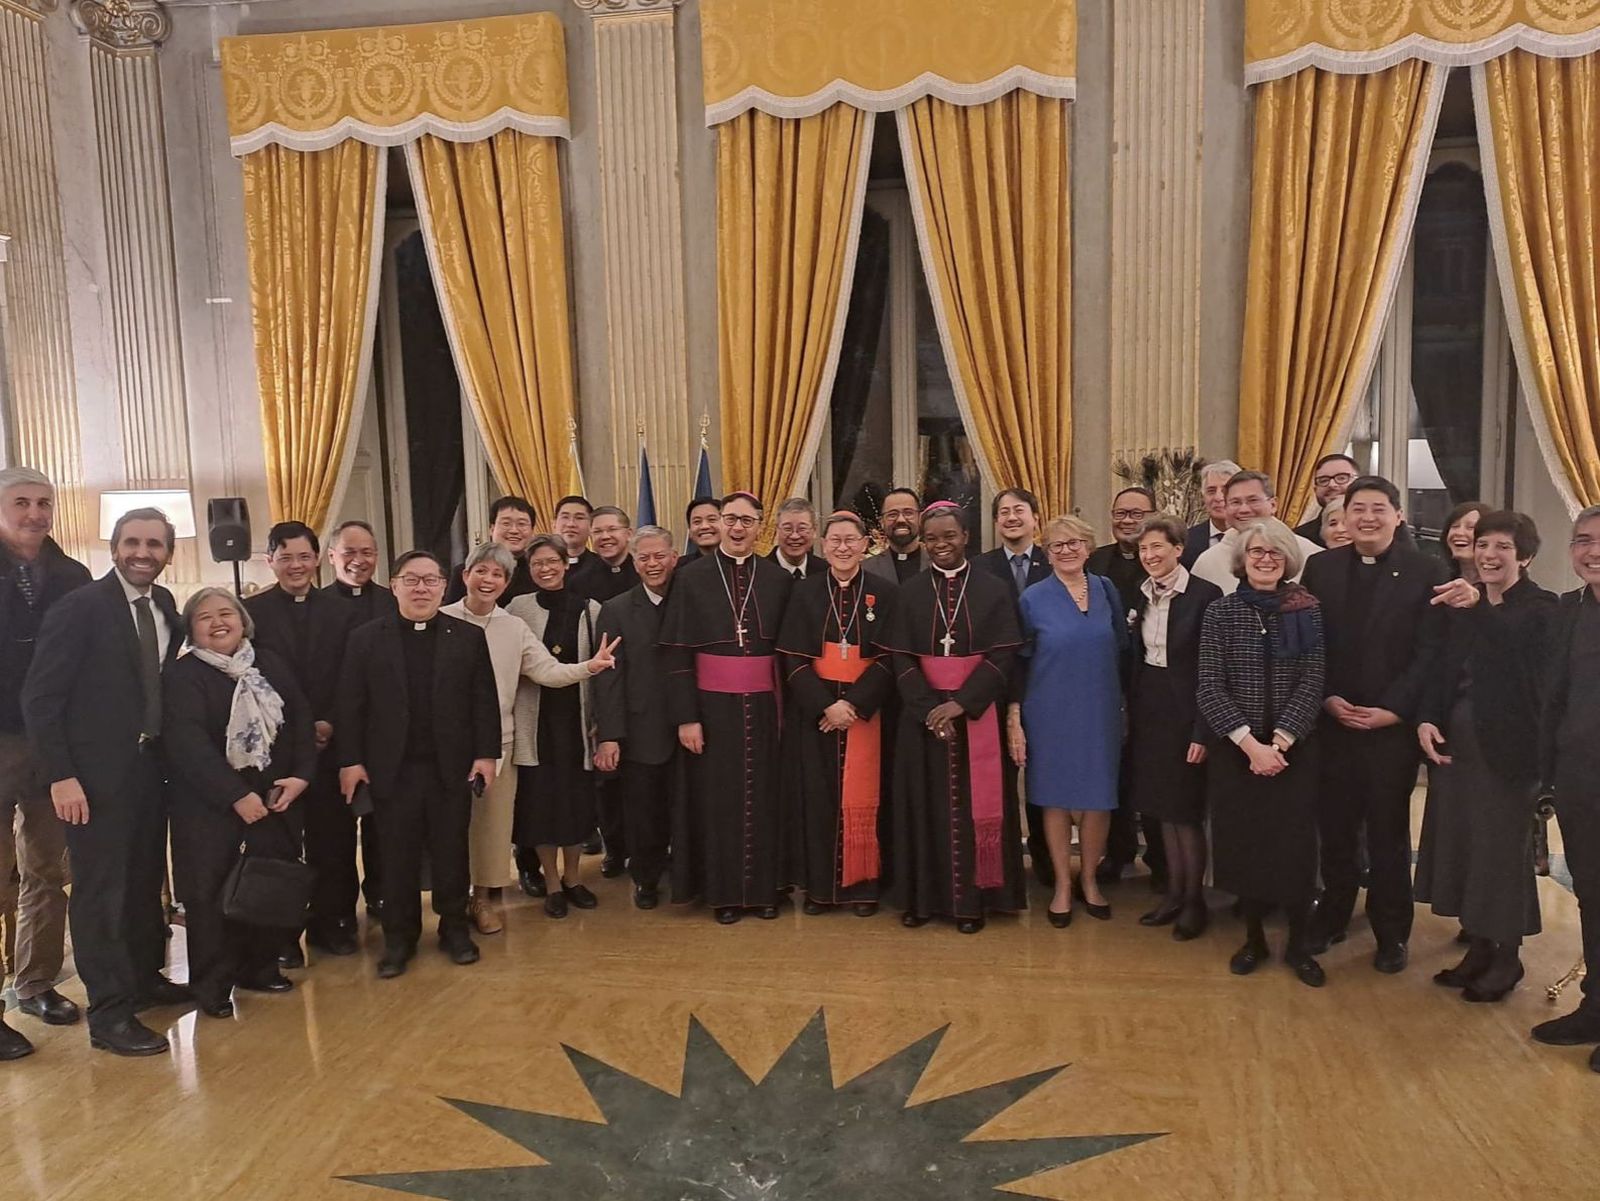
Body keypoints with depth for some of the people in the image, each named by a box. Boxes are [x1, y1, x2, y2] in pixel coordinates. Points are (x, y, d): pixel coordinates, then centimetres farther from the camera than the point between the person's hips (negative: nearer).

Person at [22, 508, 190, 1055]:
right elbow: (40, 696, -13)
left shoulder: (164, 604, 6)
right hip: (97, 773, -6)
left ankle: (145, 978, 34)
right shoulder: (79, 607, -13)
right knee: (100, 890, 2)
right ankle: (109, 1014, 11)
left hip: (150, 765, 7)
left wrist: (169, 752, 4)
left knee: (146, 880, 18)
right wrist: (61, 776, -17)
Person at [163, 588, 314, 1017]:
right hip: (209, 808, -4)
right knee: (213, 895, 1)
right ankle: (212, 985, 15)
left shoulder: (272, 665, 10)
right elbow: (188, 743, -17)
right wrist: (237, 796, -21)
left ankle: (259, 966, 24)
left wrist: (301, 774, -7)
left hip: (276, 801, 4)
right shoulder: (181, 676, -6)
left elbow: (301, 720, 7)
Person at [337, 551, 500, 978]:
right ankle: (399, 937, 21)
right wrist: (350, 760, -3)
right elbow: (351, 704, 2)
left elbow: (485, 701, 1)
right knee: (398, 857, 7)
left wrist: (487, 754, -4)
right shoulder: (366, 639, 3)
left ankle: (454, 927, 26)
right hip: (392, 769, 0)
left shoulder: (469, 637, 2)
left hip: (452, 767, 0)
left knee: (452, 852, 10)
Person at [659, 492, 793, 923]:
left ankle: (764, 887, 20)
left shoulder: (778, 579, 4)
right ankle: (723, 892, 18)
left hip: (763, 705, 1)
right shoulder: (692, 577, 0)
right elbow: (677, 653, -3)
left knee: (763, 795, 6)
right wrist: (686, 716, -8)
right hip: (713, 704, -1)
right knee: (717, 797, 4)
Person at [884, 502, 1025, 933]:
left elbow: (1002, 657, -6)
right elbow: (901, 659, -1)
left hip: (977, 713, -1)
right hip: (922, 714, 1)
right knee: (925, 802, 6)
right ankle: (924, 896, 15)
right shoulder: (909, 593, 4)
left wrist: (961, 703, -16)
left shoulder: (993, 591, 0)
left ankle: (972, 898, 13)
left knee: (972, 803, 3)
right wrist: (928, 708, -14)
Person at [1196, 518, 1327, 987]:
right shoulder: (1220, 611, -3)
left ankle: (1298, 943, 22)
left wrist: (1279, 742, -15)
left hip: (1295, 750, 0)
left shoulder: (1307, 610, -1)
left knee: (1295, 844, 4)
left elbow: (1312, 683, -5)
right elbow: (1209, 688, -7)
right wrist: (1250, 743, -16)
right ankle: (1254, 937, 26)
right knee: (1243, 842, 8)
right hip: (1234, 750, 0)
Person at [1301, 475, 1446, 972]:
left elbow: (1429, 651, -6)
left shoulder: (1426, 571, -3)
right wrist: (1328, 699, -7)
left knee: (1389, 832, 8)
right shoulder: (1319, 568, 5)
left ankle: (1391, 932, 22)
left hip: (1393, 723, -2)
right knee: (1335, 828, 10)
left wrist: (1393, 709, -13)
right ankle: (1332, 915, 26)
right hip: (1332, 721, 2)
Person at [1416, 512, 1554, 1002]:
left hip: (1506, 746, -5)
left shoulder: (1540, 607, -7)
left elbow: (1514, 641, -29)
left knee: (1501, 848, 3)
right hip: (1455, 740, 6)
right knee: (1460, 843, 12)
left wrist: (1479, 606, -46)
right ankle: (1479, 947, 27)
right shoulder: (1460, 604, 8)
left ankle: (1507, 957, 20)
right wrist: (1426, 719, -9)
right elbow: (1441, 667, 6)